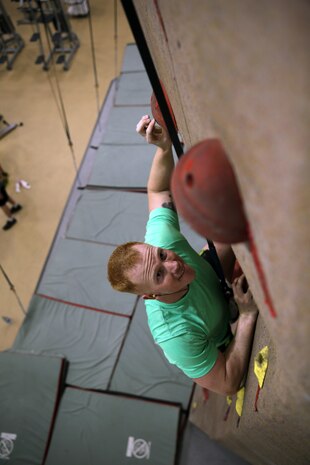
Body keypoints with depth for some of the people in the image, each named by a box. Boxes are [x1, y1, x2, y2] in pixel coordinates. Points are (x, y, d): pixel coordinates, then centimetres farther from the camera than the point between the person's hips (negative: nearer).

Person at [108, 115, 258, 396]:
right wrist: (248, 314, -37)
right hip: (217, 349, -3)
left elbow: (159, 191, -17)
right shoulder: (176, 335, -45)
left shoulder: (161, 238, -36)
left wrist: (165, 147, -36)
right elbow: (227, 384, -31)